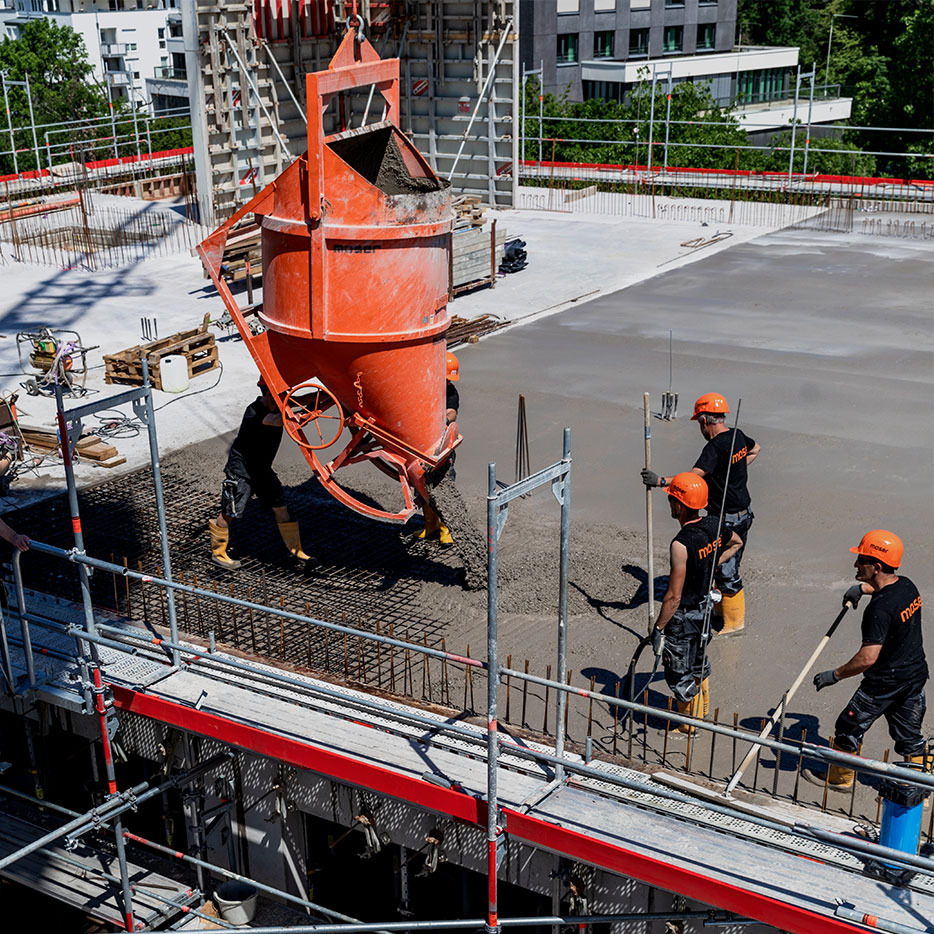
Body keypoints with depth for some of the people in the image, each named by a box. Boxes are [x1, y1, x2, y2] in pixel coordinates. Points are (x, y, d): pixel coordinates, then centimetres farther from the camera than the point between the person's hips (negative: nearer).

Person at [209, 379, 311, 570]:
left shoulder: (277, 407, -3)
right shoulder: (254, 412, -28)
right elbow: (279, 421, -44)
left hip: (262, 468, 8)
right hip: (241, 469, -8)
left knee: (280, 507, 7)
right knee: (229, 513, 4)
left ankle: (295, 550, 16)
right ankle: (218, 552, 23)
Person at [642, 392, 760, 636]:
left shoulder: (715, 447, -24)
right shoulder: (737, 435, 5)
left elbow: (694, 476, -37)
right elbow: (755, 449, 28)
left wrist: (661, 481, -42)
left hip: (728, 519, -10)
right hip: (745, 512, 10)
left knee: (726, 570, 2)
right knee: (721, 564, 22)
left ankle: (735, 622, 14)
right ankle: (721, 609, 36)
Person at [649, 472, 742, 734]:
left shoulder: (681, 544, -31)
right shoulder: (714, 525, -8)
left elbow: (674, 597, -27)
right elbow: (736, 543, 17)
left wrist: (658, 628, -16)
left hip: (683, 617, -8)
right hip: (706, 605, 8)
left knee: (679, 674, 11)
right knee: (698, 661, 28)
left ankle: (690, 727, 26)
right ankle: (702, 711, 47)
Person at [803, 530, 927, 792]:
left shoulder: (880, 609, -29)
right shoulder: (907, 585, -3)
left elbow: (868, 658, -30)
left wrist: (835, 675, -21)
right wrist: (862, 587, 16)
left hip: (884, 682, -8)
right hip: (916, 674, 8)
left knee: (850, 728, 12)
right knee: (909, 734, 20)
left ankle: (840, 778, 29)